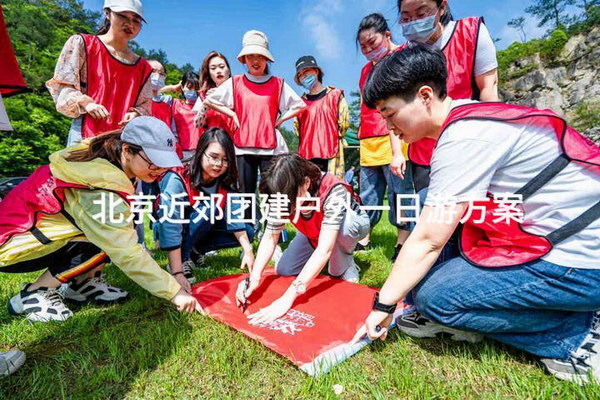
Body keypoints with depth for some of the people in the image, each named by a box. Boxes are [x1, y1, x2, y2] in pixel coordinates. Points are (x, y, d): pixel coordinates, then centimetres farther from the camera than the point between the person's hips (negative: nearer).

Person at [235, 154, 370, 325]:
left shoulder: (333, 190, -41)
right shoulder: (283, 194, -26)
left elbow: (325, 248, -46)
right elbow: (270, 237, -21)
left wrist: (288, 297, -50)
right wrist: (254, 277, -37)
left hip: (353, 222, -4)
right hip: (315, 233, 5)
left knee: (342, 223, -39)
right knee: (283, 270, -7)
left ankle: (344, 263, -9)